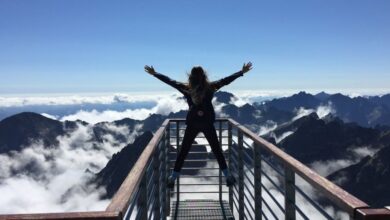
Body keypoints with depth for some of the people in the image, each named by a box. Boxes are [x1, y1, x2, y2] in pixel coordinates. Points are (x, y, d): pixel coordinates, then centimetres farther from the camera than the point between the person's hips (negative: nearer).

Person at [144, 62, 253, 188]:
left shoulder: (186, 88, -4)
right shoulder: (210, 87, -6)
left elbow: (169, 81, 4)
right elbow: (226, 80, 1)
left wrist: (154, 73, 15)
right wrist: (242, 72, 11)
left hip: (192, 124, 0)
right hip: (208, 124, 0)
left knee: (183, 151, 9)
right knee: (217, 150, 11)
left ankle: (172, 178, 13)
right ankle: (228, 177, 15)